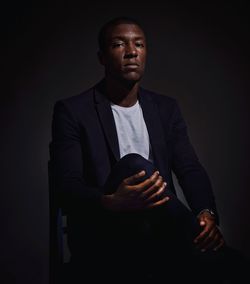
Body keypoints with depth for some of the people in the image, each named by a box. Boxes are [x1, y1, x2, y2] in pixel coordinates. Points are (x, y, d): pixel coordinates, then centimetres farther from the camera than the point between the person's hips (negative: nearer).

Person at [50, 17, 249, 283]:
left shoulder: (166, 108, 13)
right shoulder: (72, 111, -1)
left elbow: (190, 169, 4)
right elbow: (66, 189, -9)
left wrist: (207, 212, -19)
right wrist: (113, 203, -31)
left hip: (159, 233, 2)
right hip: (101, 239, -1)